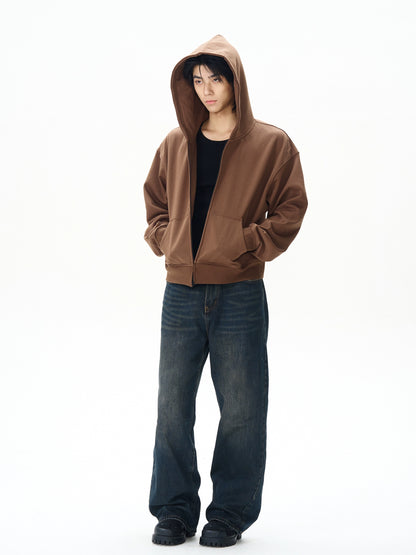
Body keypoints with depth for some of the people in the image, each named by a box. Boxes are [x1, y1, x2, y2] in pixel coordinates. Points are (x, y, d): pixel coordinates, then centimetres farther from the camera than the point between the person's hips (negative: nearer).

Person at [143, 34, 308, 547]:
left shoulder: (270, 144, 1)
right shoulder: (175, 145, 10)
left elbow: (290, 208, 2)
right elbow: (155, 201, 21)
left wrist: (251, 244, -8)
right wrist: (164, 240, 5)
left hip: (239, 293, -3)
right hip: (181, 293, 3)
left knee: (240, 408, 2)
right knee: (172, 405, 6)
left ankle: (231, 512, 15)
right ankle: (175, 510, 18)